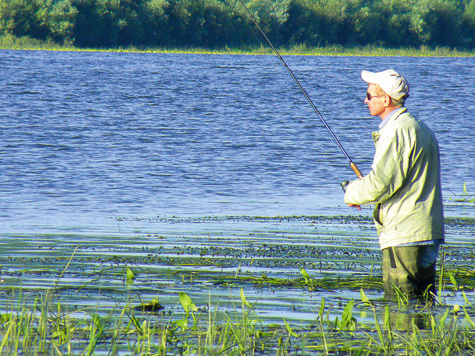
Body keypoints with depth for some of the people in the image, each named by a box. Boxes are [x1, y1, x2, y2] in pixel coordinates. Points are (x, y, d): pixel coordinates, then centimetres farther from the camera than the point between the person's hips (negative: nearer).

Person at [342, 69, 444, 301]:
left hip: (403, 236, -10)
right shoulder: (420, 128, 18)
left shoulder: (396, 132, -13)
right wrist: (362, 190, 18)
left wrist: (352, 194, 1)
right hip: (428, 234, 10)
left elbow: (379, 184, -18)